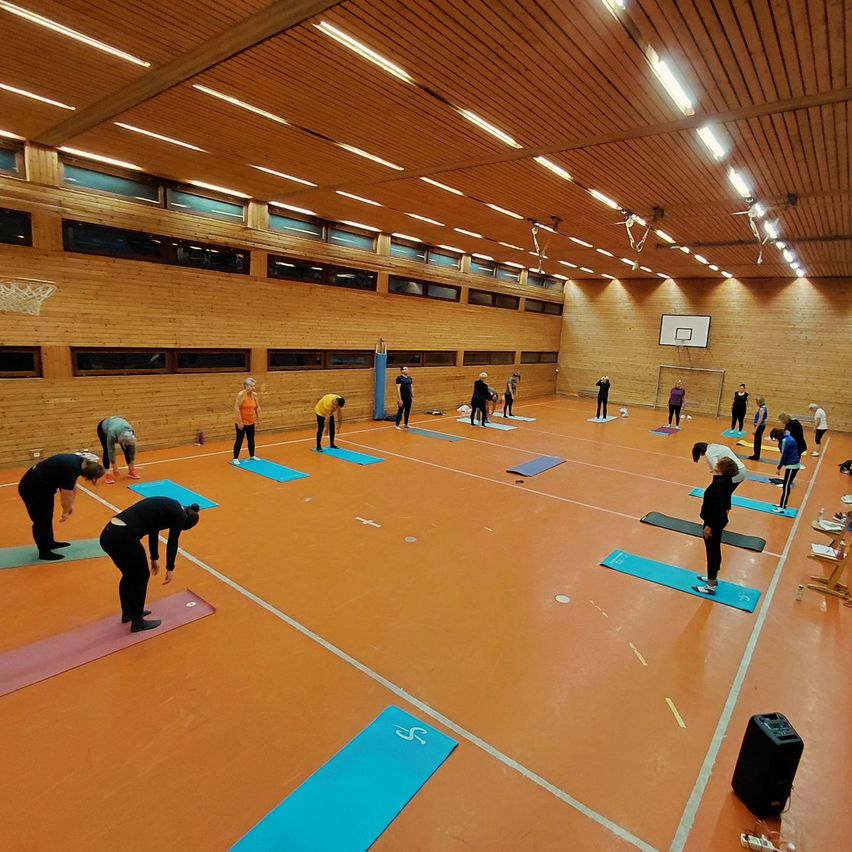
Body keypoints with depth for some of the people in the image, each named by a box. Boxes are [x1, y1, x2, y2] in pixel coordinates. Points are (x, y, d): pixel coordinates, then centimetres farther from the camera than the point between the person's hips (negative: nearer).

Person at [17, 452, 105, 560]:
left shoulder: (80, 462, -2)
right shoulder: (72, 468, -30)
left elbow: (72, 487, 9)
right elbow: (66, 494, -22)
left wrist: (71, 505, 10)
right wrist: (65, 512, -7)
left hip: (42, 486, 10)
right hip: (32, 488, -10)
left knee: (48, 517, 22)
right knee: (41, 521, 0)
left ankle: (50, 542, 38)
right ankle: (44, 552, 11)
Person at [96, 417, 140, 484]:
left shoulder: (131, 432, -32)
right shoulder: (112, 434, -43)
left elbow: (133, 450, -21)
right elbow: (111, 451, -34)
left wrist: (132, 466, -16)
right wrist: (115, 468, -27)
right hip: (103, 427, -3)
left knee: (126, 449, -7)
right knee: (107, 451, -18)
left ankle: (131, 471, 3)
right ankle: (108, 474, -16)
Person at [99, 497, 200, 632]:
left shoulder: (167, 506, 23)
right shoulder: (179, 514, 0)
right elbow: (172, 543, 4)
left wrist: (154, 558, 46)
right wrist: (170, 568, 18)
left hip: (107, 533, 8)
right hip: (123, 537, -8)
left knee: (130, 574, 27)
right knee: (141, 577, 13)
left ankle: (128, 613, 45)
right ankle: (138, 622, 25)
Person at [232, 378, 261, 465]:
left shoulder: (254, 395, 0)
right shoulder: (241, 394, -19)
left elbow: (257, 407, 11)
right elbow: (236, 408, -21)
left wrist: (258, 418, 8)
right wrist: (239, 421, -23)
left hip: (251, 422, 6)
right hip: (241, 422, -6)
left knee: (251, 439, 14)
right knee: (239, 440, -1)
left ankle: (252, 456, 28)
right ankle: (235, 458, 8)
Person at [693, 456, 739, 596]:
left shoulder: (719, 483, -27)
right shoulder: (726, 480, 0)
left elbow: (718, 507, -26)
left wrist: (709, 525, -22)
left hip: (714, 522, -9)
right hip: (719, 520, 9)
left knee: (712, 552, 3)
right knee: (715, 550, 22)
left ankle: (710, 586, 15)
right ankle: (712, 578, 39)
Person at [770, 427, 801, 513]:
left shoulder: (785, 440, -18)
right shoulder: (787, 437, 11)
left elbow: (784, 455, -17)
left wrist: (779, 467, -9)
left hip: (792, 466, -10)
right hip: (794, 465, 10)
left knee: (786, 487, -5)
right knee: (786, 486, 17)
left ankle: (782, 508, -1)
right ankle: (783, 504, 27)